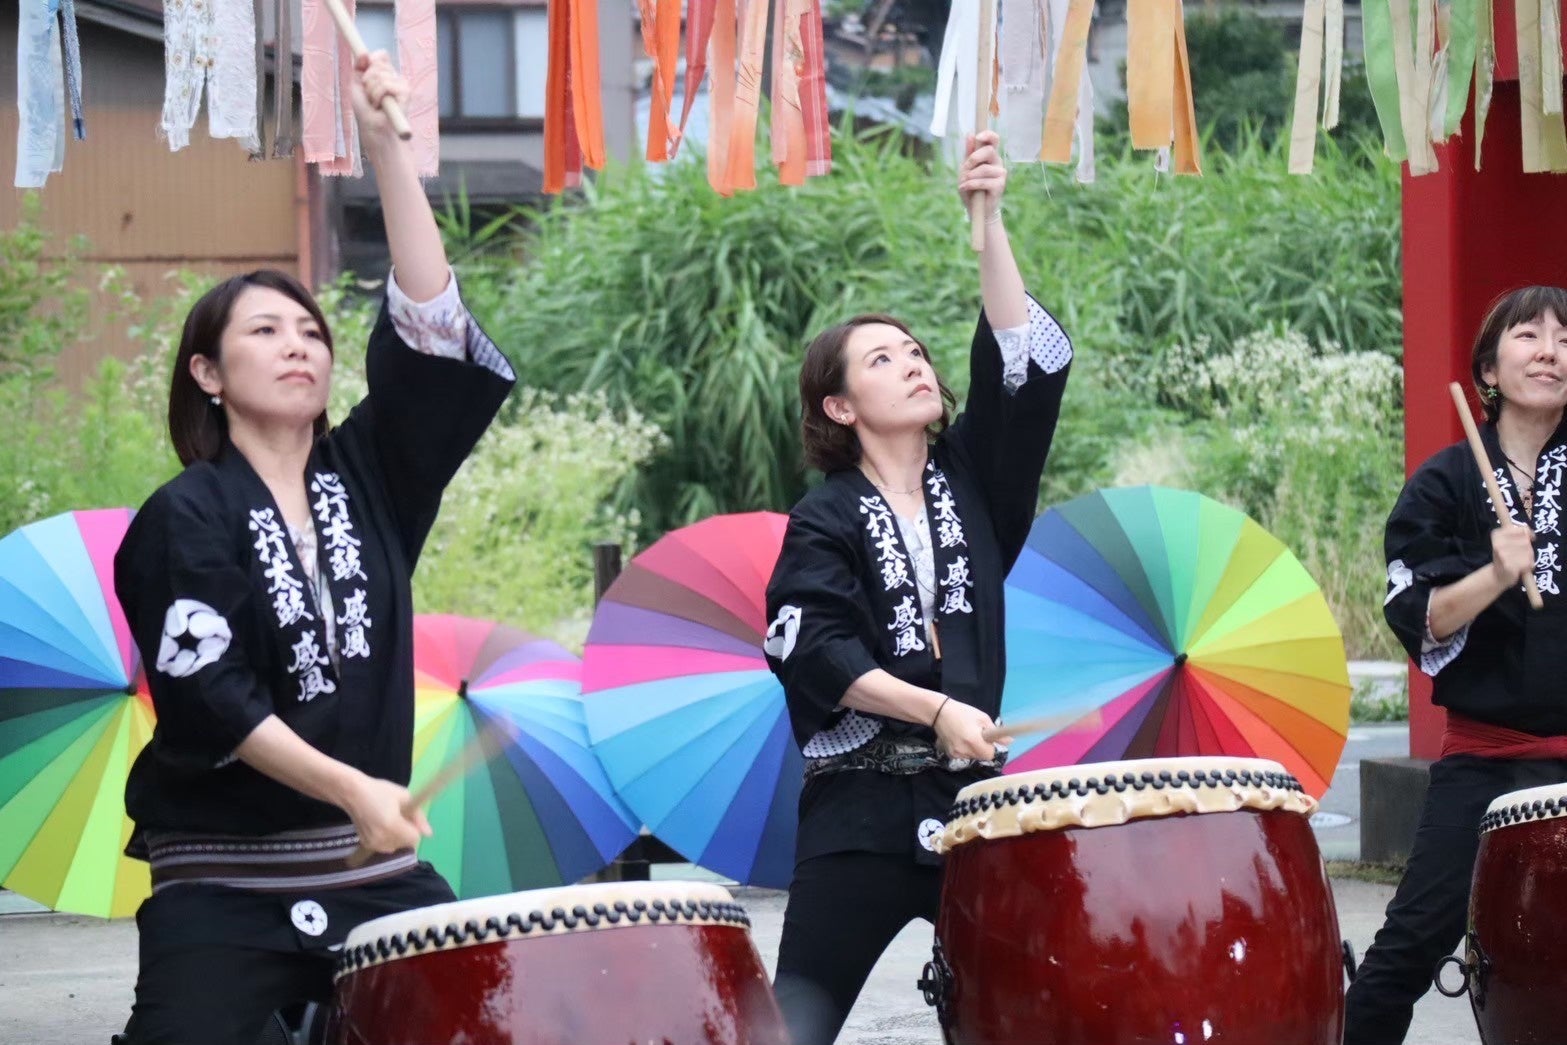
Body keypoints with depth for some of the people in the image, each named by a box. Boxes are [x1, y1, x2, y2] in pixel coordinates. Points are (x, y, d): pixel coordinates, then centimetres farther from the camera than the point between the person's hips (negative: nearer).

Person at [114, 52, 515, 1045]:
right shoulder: (186, 517, -4)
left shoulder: (366, 471, 9)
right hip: (226, 881, -4)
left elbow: (430, 328, -3)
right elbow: (203, 692, -13)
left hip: (374, 867, 4)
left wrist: (389, 147, -11)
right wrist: (348, 790, -22)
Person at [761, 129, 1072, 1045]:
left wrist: (990, 220, -9)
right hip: (863, 805, -4)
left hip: (973, 792, 4)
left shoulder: (968, 474, 11)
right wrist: (936, 711, -22)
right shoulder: (825, 522, 0)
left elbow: (1025, 363, -1)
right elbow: (816, 652, -12)